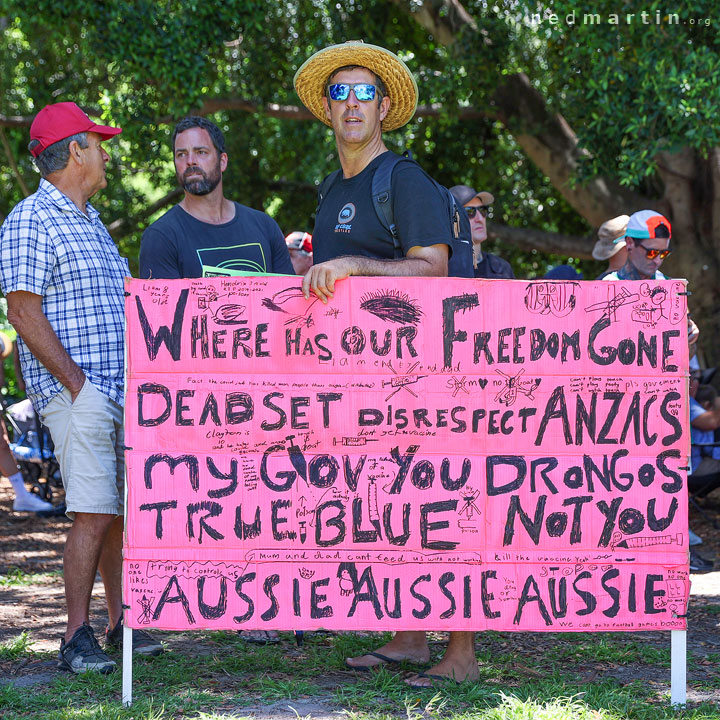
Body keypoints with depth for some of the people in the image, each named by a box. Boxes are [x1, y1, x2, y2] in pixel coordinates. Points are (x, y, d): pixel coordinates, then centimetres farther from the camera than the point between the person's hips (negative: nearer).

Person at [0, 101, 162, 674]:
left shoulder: (91, 221, 21)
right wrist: (76, 383, -17)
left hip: (121, 391, 9)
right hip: (78, 395, -8)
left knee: (126, 509, 9)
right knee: (94, 513, -12)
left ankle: (120, 622, 18)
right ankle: (77, 637, -8)